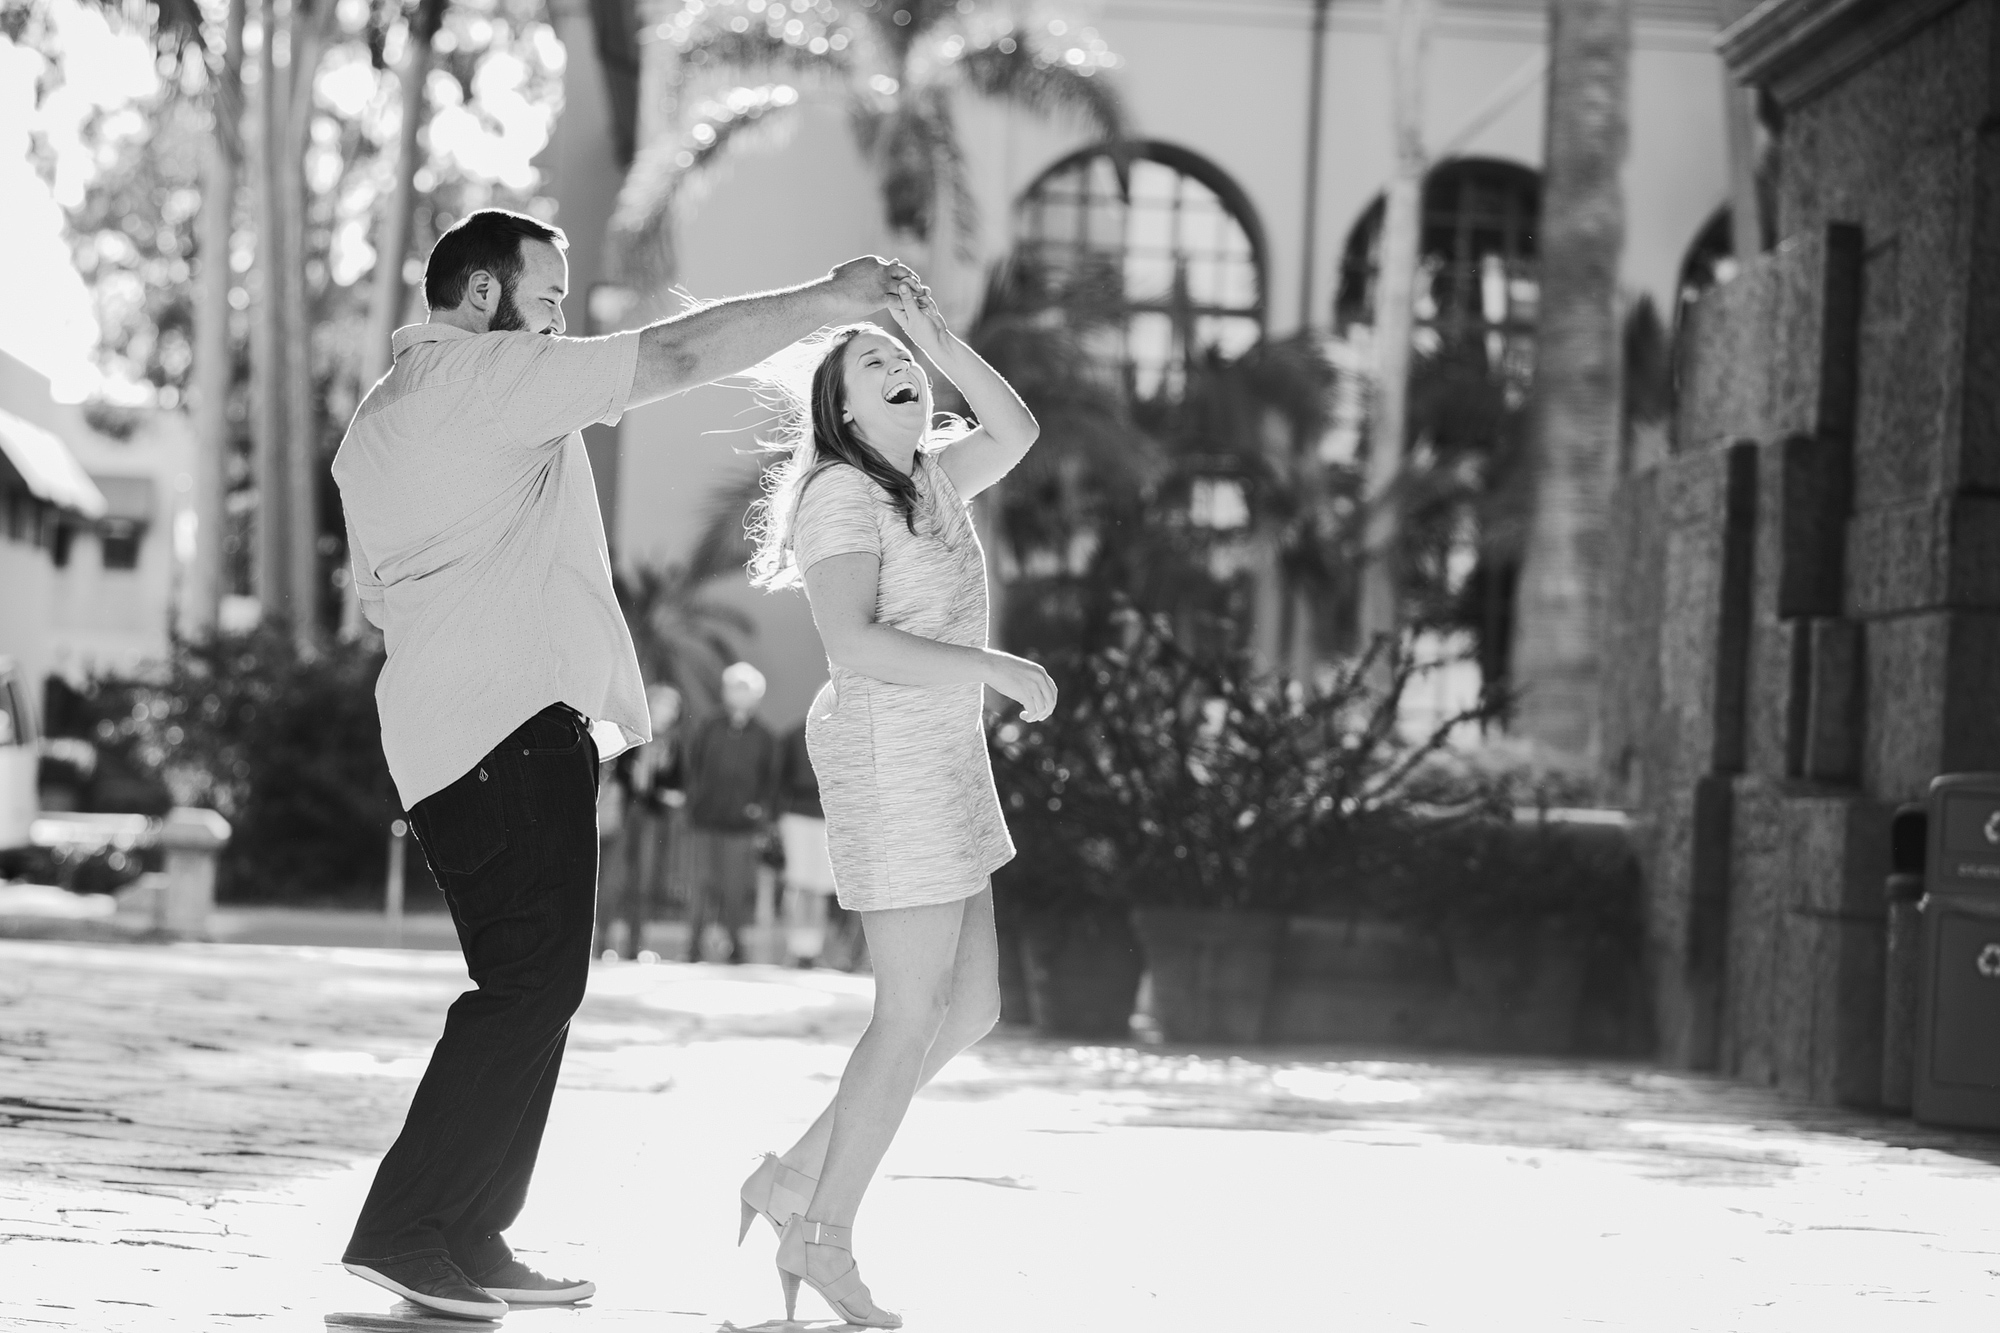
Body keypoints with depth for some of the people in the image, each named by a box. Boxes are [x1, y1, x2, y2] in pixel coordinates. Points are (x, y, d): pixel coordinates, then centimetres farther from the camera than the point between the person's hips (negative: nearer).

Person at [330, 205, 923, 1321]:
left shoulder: (378, 423, 25)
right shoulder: (483, 373, -5)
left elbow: (379, 596, 30)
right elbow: (677, 355, -8)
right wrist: (828, 301, -1)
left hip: (446, 730, 10)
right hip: (517, 722, -10)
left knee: (529, 988, 11)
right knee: (533, 986, -12)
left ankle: (469, 1242, 10)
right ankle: (405, 1230, -13)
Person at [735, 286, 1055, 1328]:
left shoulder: (924, 479, 14)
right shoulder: (844, 492, -13)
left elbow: (1015, 434, 20)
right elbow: (854, 644, -23)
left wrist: (938, 339, 9)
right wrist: (997, 669, -22)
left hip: (941, 758, 10)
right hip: (889, 756, -10)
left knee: (971, 1008, 10)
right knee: (914, 1016, -7)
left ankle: (795, 1179, 14)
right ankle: (824, 1238, 3)